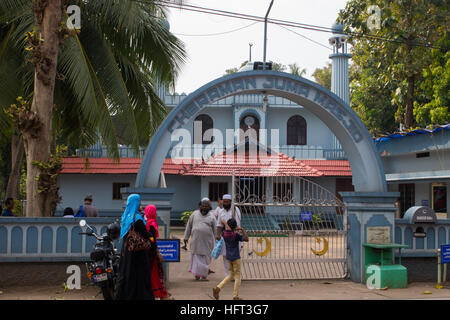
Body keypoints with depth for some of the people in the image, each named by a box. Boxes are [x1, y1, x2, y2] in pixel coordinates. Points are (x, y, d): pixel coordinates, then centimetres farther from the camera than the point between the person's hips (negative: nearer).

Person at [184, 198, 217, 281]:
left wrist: (213, 242, 8)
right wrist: (186, 237, 10)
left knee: (205, 257, 1)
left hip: (207, 241, -1)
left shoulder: (211, 217, 4)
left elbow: (214, 230, 8)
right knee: (196, 256, 2)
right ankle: (196, 274, 11)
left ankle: (203, 275, 9)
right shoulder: (194, 214, 7)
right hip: (196, 240, 1)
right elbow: (189, 226, 12)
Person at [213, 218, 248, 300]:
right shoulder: (236, 235, -17)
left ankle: (218, 288, 0)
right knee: (237, 276, 5)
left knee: (231, 275, 17)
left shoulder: (224, 234, -1)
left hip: (228, 258, 6)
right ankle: (235, 296, 6)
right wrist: (242, 229, -13)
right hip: (236, 258, -6)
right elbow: (246, 239, -18)